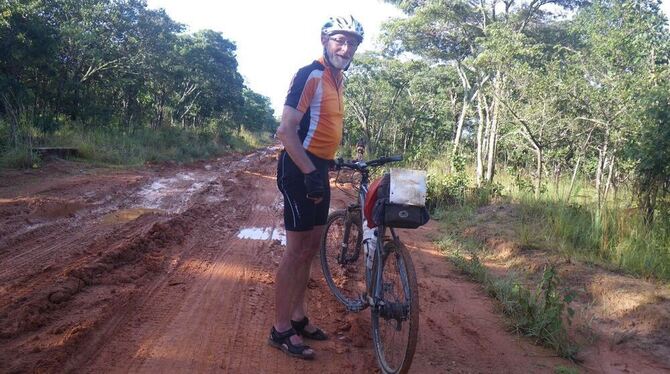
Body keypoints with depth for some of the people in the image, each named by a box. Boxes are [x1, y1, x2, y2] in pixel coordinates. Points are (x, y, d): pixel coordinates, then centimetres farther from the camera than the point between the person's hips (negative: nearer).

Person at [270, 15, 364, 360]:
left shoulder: (337, 80, 15)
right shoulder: (310, 75, -14)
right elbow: (287, 130, -20)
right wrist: (309, 171, -25)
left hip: (319, 169, 9)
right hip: (300, 169, -9)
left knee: (310, 248, 14)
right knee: (297, 250, -5)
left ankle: (298, 317, 27)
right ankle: (280, 330, 6)